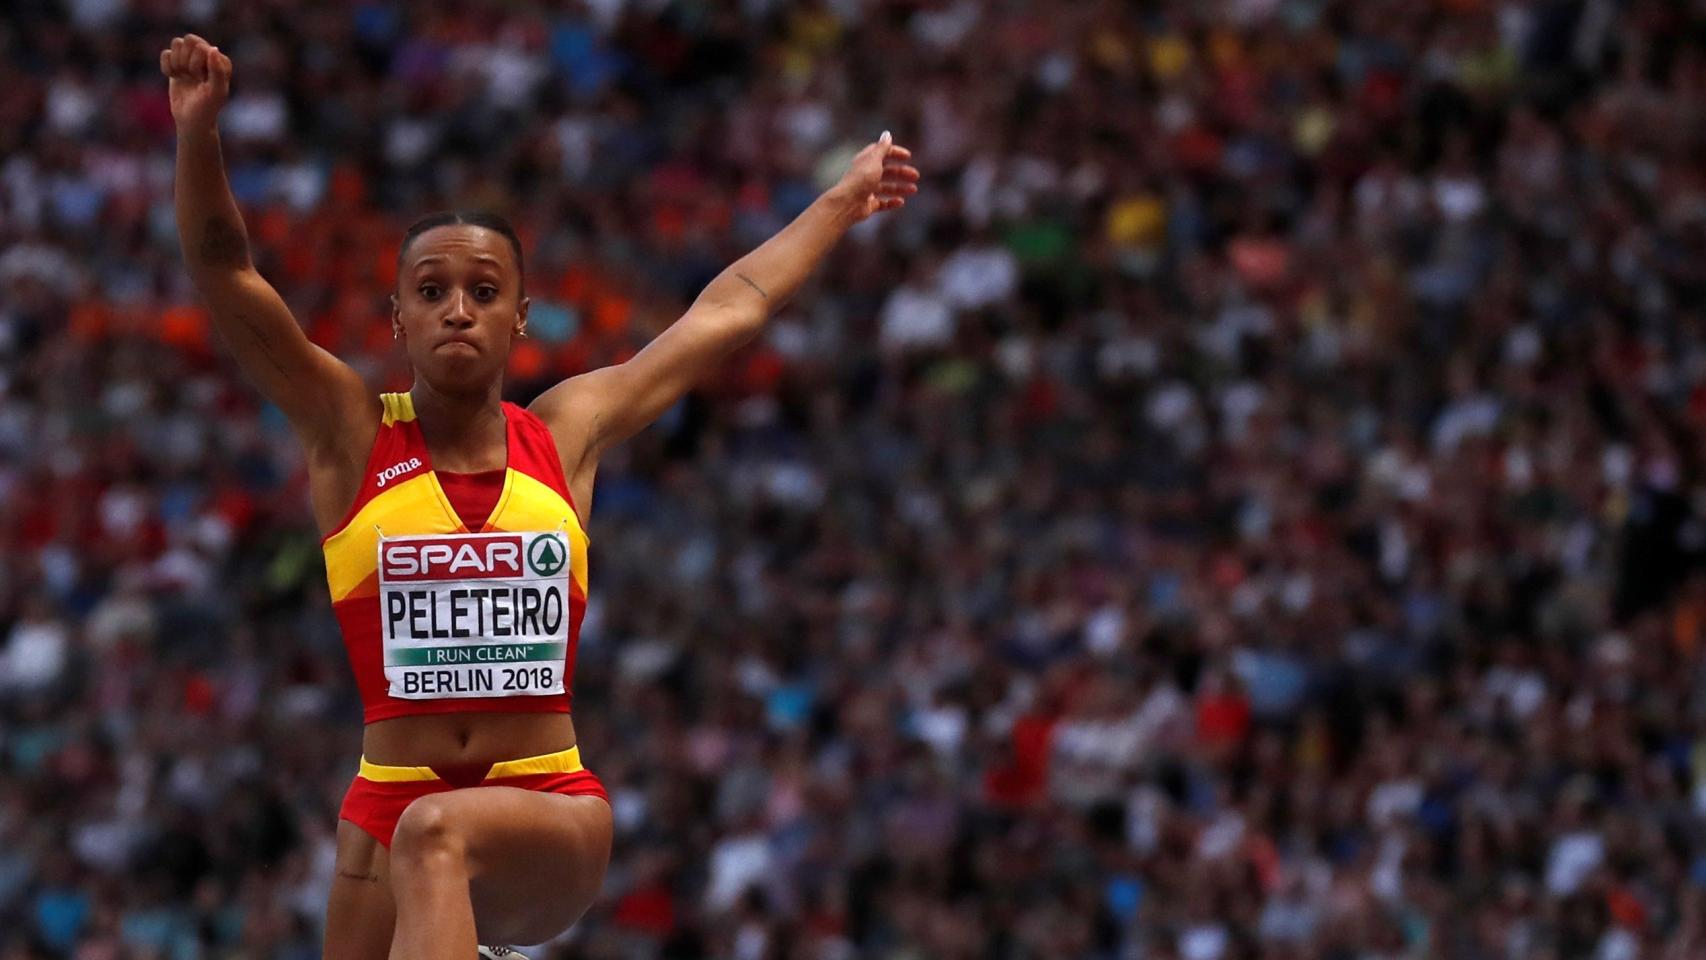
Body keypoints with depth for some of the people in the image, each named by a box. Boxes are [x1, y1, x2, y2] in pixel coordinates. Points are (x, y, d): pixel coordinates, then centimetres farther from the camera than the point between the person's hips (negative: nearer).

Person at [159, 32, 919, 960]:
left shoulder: (567, 433, 8)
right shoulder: (352, 436, 4)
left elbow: (731, 307, 20)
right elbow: (226, 274, -7)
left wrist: (843, 201, 30)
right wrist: (197, 134, -22)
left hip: (551, 815, -1)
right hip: (391, 805, 1)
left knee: (437, 836, -32)